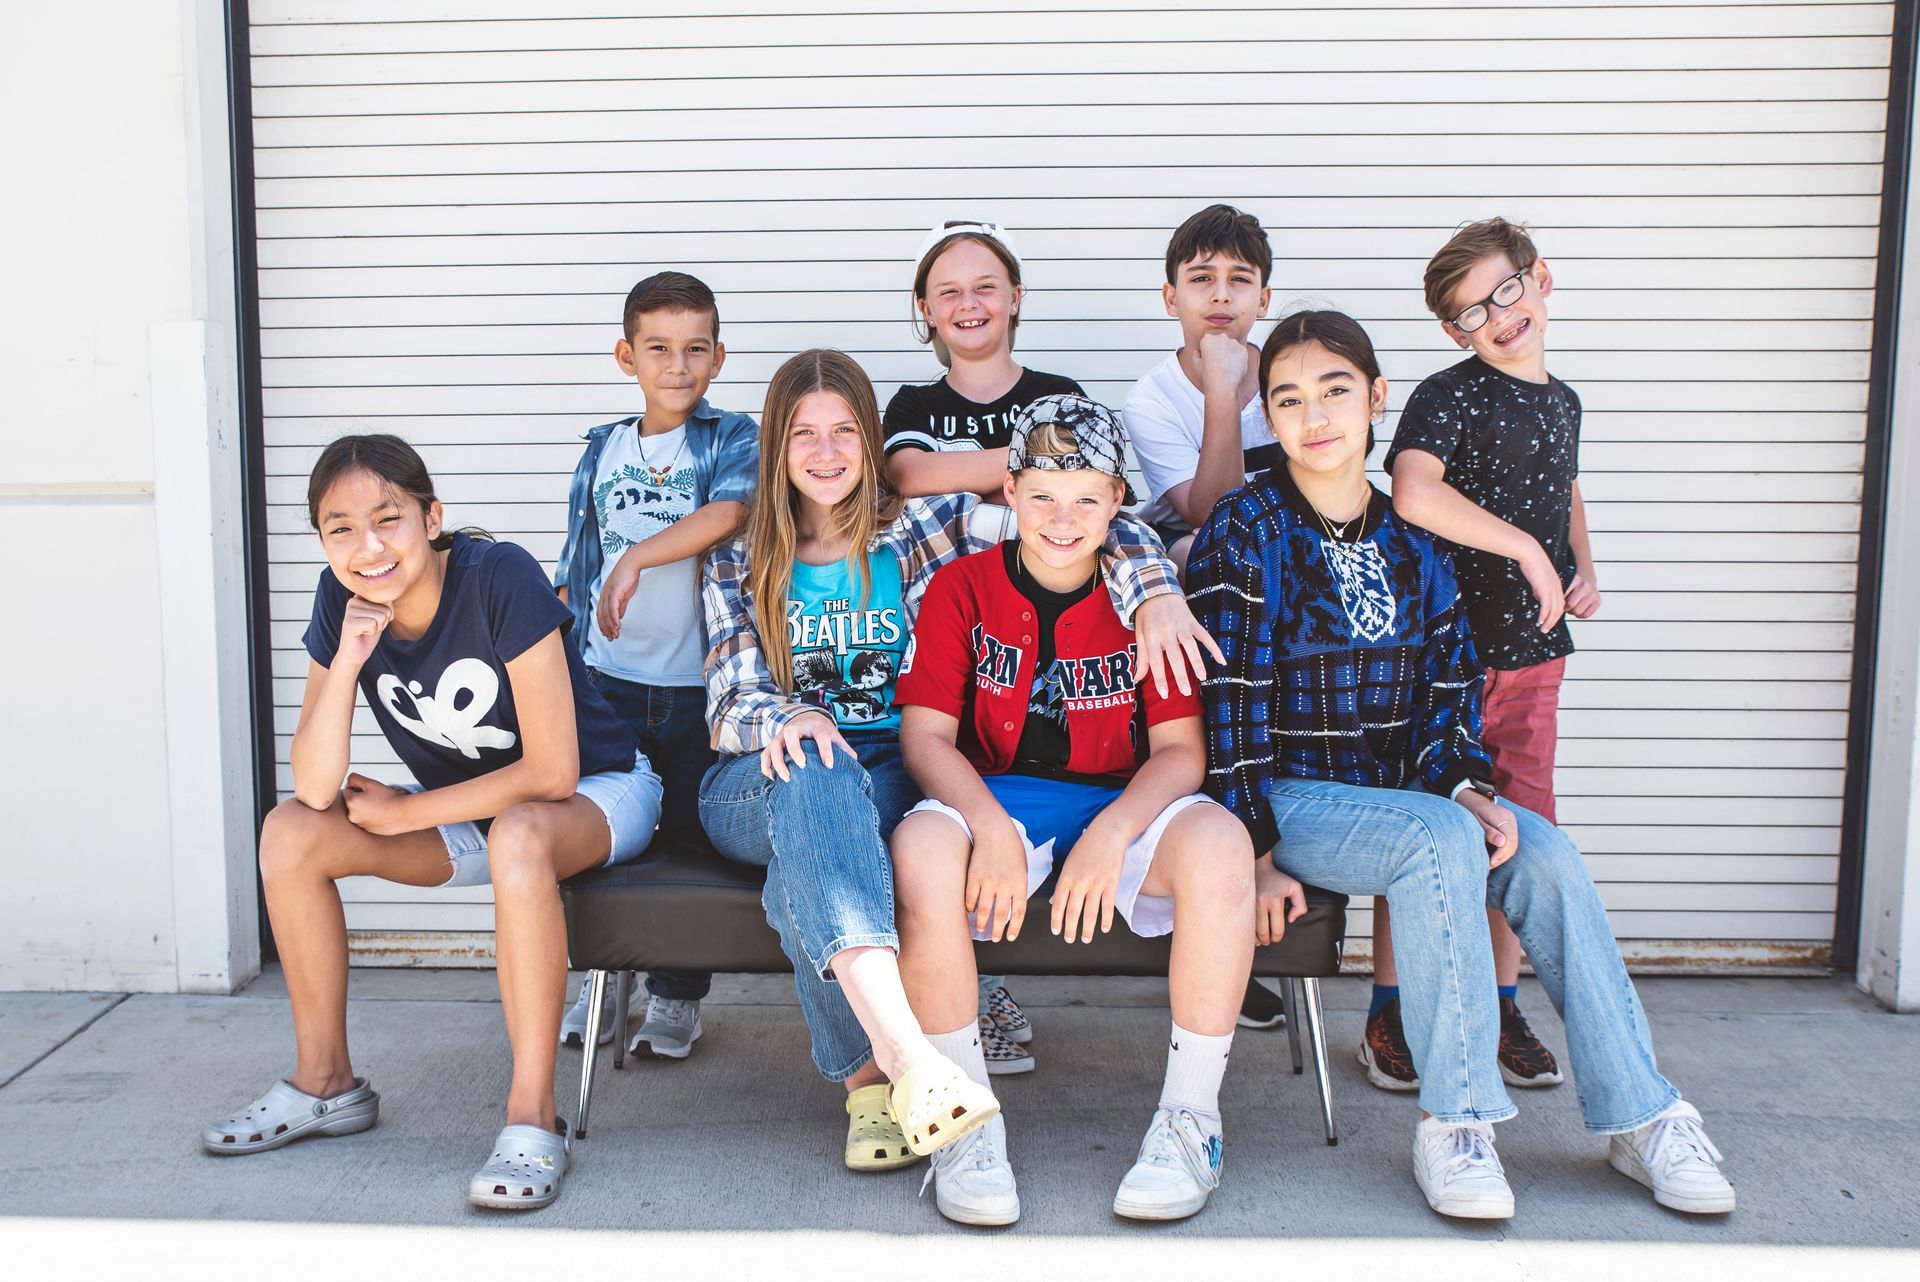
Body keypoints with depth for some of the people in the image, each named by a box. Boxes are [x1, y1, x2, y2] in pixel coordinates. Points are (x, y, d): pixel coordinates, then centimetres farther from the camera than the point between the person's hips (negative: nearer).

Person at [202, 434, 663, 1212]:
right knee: (291, 832, -10)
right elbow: (315, 788, -17)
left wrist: (403, 812, -17)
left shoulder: (501, 579, -27)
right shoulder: (341, 600, -11)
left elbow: (551, 773, -26)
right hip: (465, 810, 6)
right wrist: (347, 660, -29)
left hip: (597, 793, -6)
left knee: (518, 835, -39)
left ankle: (532, 1119, -32)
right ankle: (325, 1082, 6)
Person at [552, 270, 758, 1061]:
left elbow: (731, 511, -21)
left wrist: (637, 558, -23)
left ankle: (678, 995, 20)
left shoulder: (731, 438, 0)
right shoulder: (603, 450, 11)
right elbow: (575, 566, 16)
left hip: (699, 680, -3)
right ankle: (602, 978, 28)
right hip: (608, 681, 3)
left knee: (689, 835, 5)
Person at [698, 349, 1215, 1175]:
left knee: (804, 879, -36)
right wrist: (788, 721, -23)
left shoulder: (920, 530, 9)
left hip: (892, 777, 0)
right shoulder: (739, 567, 14)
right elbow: (729, 703, 2)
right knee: (816, 769, -37)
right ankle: (902, 1053, -52)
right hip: (762, 785, 1)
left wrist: (1154, 591, -20)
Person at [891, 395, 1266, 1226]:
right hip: (993, 802, 0)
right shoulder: (962, 589, 4)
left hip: (1125, 806, 1)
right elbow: (926, 732, -3)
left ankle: (1190, 1117, -17)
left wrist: (1113, 832, -23)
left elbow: (1181, 748, -2)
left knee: (1220, 842, -32)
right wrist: (991, 827, -22)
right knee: (921, 846, -35)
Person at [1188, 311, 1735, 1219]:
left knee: (1545, 854, -17)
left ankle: (1637, 1115, -9)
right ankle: (1453, 1122, -23)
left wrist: (1465, 784, -7)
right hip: (1291, 795, -5)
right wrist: (1256, 853, -15)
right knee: (1442, 840, -31)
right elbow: (1229, 701, -12)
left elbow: (1451, 679, 11)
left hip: (1402, 789, 5)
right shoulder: (1245, 533, -7)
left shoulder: (1409, 542, 10)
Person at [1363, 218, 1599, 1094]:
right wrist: (1526, 550, -25)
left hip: (1533, 647, 7)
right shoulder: (1448, 396, -11)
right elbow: (1414, 495, -31)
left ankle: (1501, 1008, 24)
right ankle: (1389, 1014, 12)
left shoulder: (1561, 402, 13)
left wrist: (1581, 570, 13)